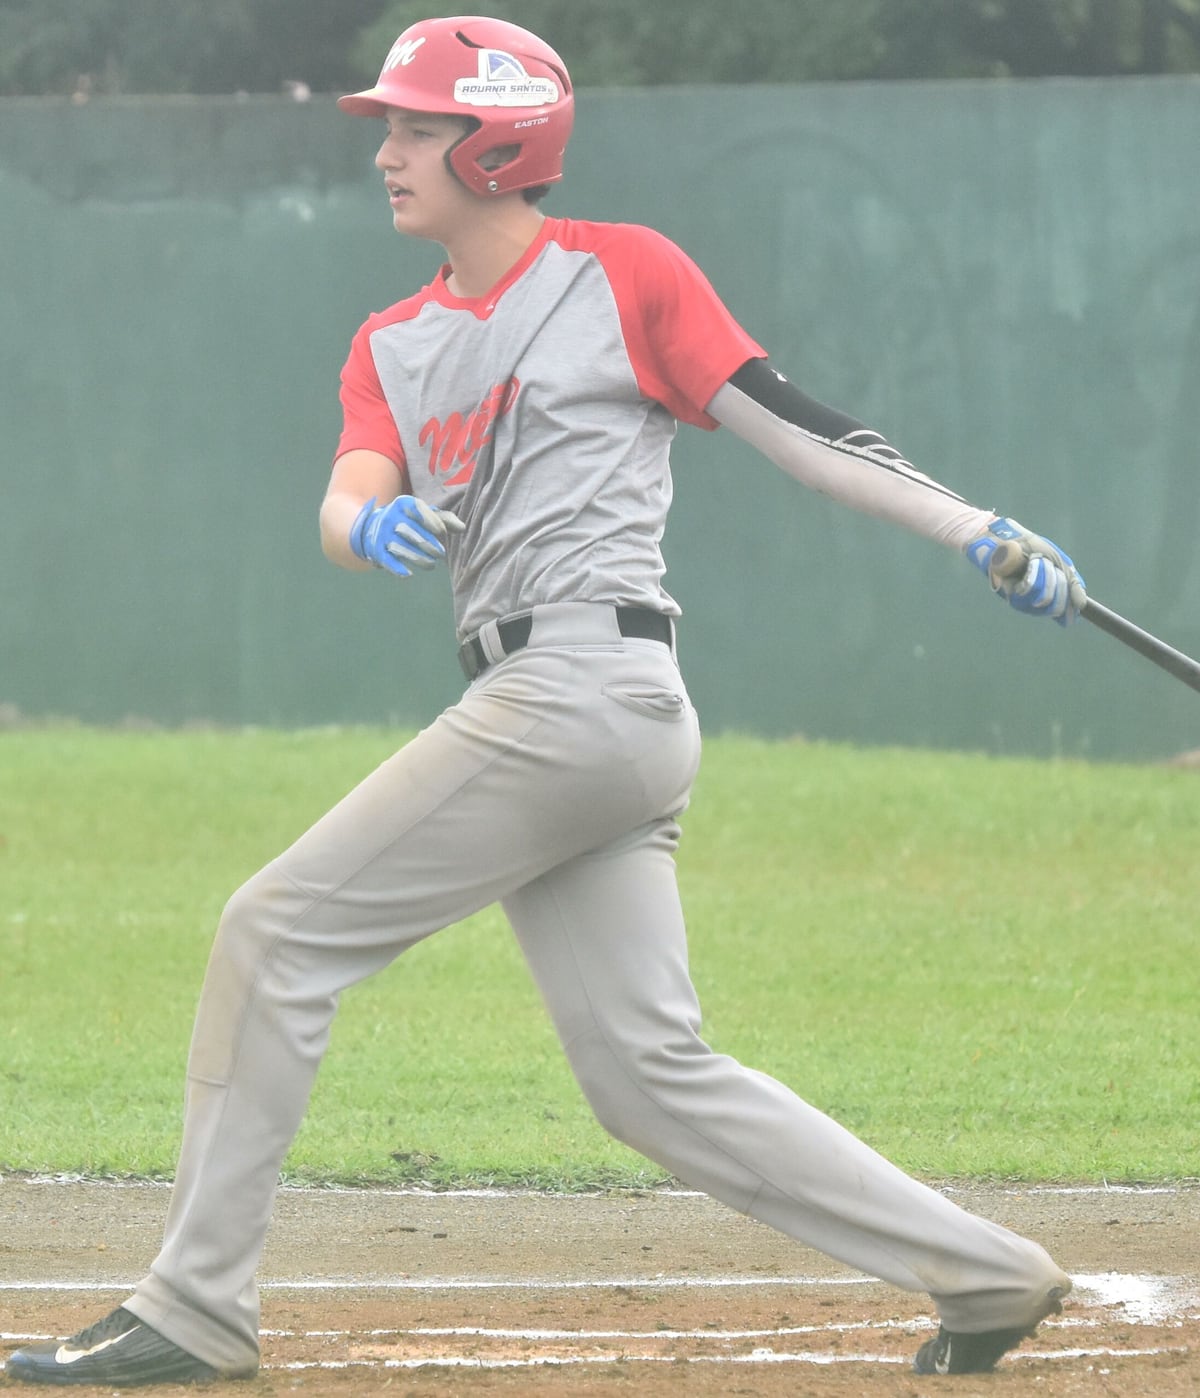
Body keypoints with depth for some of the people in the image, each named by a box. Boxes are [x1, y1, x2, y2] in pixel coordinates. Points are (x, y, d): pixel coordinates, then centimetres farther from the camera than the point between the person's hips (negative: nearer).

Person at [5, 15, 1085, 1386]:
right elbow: (347, 501, 5)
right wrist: (367, 524, -20)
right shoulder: (393, 345, 21)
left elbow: (793, 426, 1)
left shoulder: (622, 273, 1)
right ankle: (984, 1273, 8)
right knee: (651, 1074, 5)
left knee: (277, 931, -9)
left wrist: (987, 537, -5)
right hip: (527, 707, 8)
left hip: (587, 690, -8)